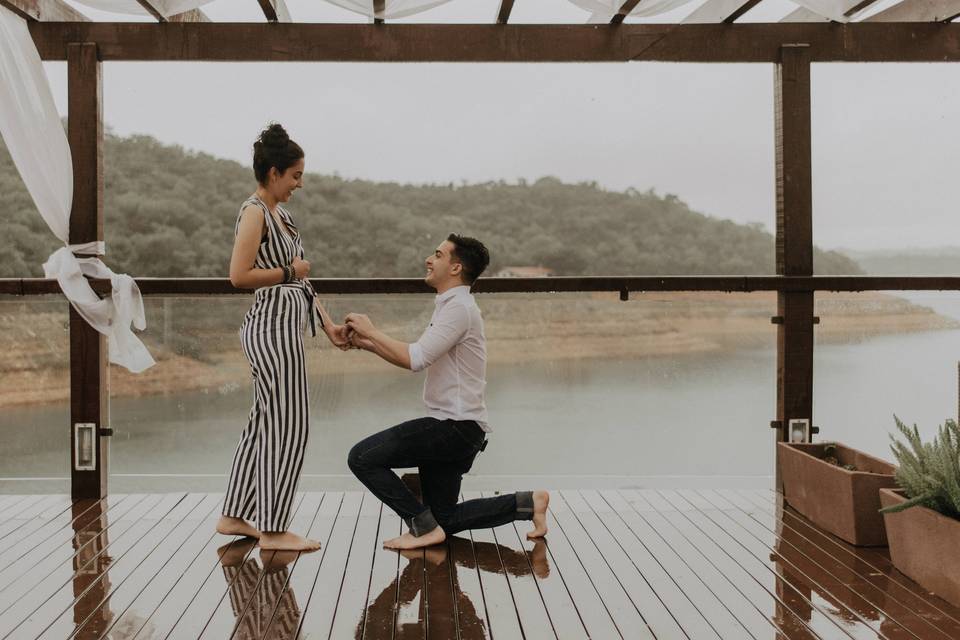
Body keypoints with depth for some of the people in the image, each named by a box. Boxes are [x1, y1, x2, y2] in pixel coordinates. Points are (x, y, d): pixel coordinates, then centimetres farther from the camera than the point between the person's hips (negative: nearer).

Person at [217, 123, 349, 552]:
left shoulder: (281, 214, 16)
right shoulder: (254, 213, -12)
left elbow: (300, 278, 15)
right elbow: (240, 276, -21)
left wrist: (328, 324, 10)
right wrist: (288, 271, -11)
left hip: (283, 328, 10)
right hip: (273, 328, -10)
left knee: (264, 423, 14)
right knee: (287, 427, -5)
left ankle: (236, 515, 24)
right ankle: (272, 529, 4)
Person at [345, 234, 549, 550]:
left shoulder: (459, 307, -16)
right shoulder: (449, 305, 18)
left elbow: (415, 359, -25)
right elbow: (416, 359, 18)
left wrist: (371, 329, -13)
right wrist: (367, 343, 7)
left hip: (455, 426, -10)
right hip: (450, 427, 10)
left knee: (363, 457, -14)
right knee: (444, 521, 15)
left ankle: (423, 527, -5)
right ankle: (527, 503, 19)